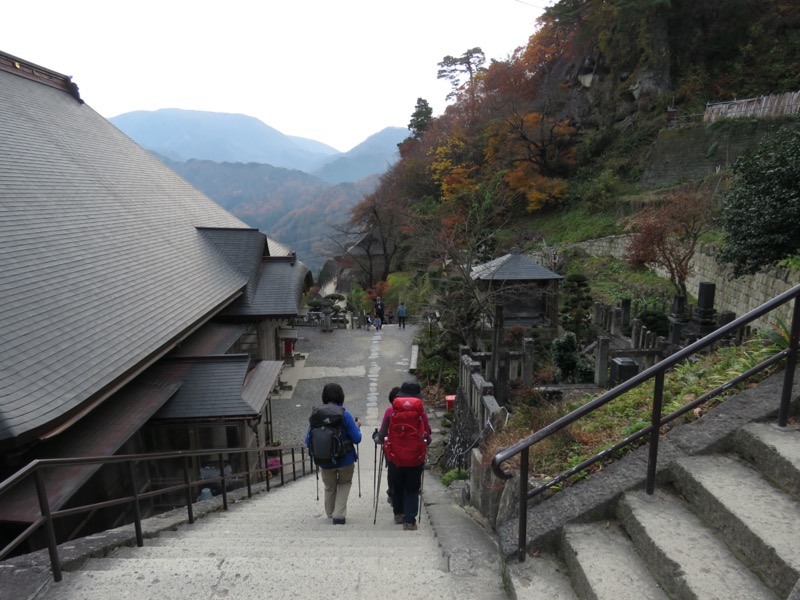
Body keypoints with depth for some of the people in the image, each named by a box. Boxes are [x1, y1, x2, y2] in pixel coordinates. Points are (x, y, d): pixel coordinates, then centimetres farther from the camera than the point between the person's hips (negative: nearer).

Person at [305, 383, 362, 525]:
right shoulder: (344, 414, -14)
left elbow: (308, 441, -2)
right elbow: (357, 439, -13)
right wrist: (357, 427, 6)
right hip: (345, 459, -2)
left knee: (329, 487, 25)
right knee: (344, 484, 23)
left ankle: (331, 514, 41)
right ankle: (339, 515, 13)